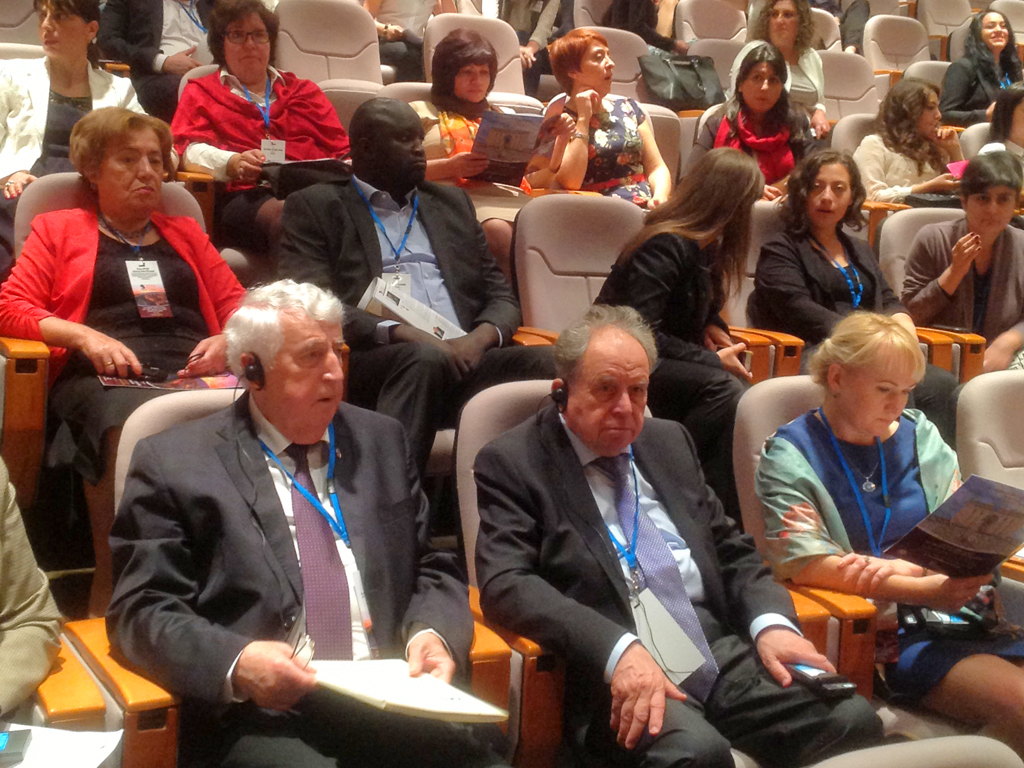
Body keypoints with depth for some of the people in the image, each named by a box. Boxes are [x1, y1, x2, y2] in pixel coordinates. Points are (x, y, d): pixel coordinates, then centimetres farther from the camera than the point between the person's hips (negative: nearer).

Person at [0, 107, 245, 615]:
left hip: (193, 373, 2)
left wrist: (227, 342, 1)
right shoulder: (58, 230, 24)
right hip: (104, 380, -2)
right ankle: (109, 589, -32)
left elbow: (236, 304, 26)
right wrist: (85, 336, -7)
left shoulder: (184, 232, 32)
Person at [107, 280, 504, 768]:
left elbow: (433, 571, 20)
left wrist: (433, 633, -2)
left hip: (388, 700, 4)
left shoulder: (380, 441, 17)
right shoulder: (175, 463, 4)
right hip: (260, 713, -4)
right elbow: (143, 611, -1)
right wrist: (235, 663, -19)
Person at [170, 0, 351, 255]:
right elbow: (191, 150, 8)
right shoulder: (201, 93, 26)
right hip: (245, 197, -2)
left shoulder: (305, 92, 33)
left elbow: (341, 149, 25)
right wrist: (233, 164, -15)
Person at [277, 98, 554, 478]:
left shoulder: (452, 202, 27)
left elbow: (501, 296, 22)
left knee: (556, 361, -24)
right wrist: (402, 333, -17)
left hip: (464, 358, 5)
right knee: (427, 358, -38)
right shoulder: (314, 207, 12)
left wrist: (479, 339, -3)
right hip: (370, 363, -4)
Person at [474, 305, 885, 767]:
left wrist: (772, 622, 0)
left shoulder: (670, 442, 20)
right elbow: (507, 585, -12)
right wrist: (619, 649, -26)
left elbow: (732, 551, 22)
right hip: (610, 673, -6)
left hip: (720, 652, 6)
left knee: (853, 720, -18)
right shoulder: (512, 464, 1)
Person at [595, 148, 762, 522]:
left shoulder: (705, 245, 10)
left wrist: (711, 326, 3)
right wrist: (711, 360, -19)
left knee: (735, 391, -20)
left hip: (664, 362, 8)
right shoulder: (667, 246, -18)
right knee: (722, 388, -30)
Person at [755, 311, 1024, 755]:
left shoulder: (918, 434, 16)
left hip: (950, 606, 5)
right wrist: (925, 590, -19)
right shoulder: (789, 455, 1)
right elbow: (806, 564, -9)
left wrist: (896, 568, -12)